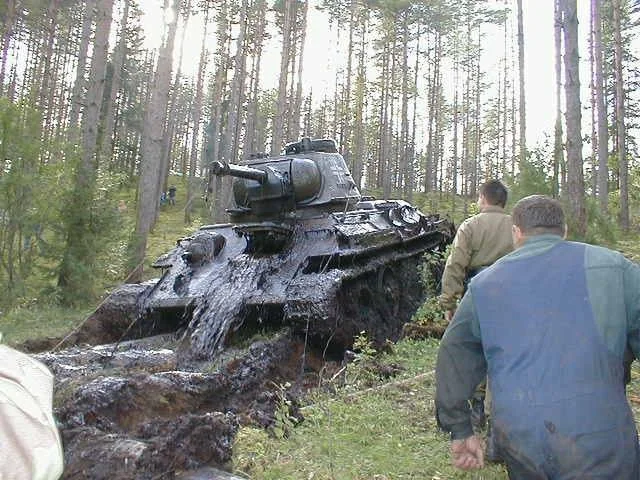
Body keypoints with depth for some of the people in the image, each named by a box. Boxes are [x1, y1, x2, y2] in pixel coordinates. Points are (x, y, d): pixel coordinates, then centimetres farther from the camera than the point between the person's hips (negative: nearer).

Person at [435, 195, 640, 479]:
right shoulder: (611, 266, 4)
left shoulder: (483, 283, 11)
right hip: (598, 436, -3)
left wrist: (460, 430, 20)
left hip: (515, 439, 4)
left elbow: (454, 356, 13)